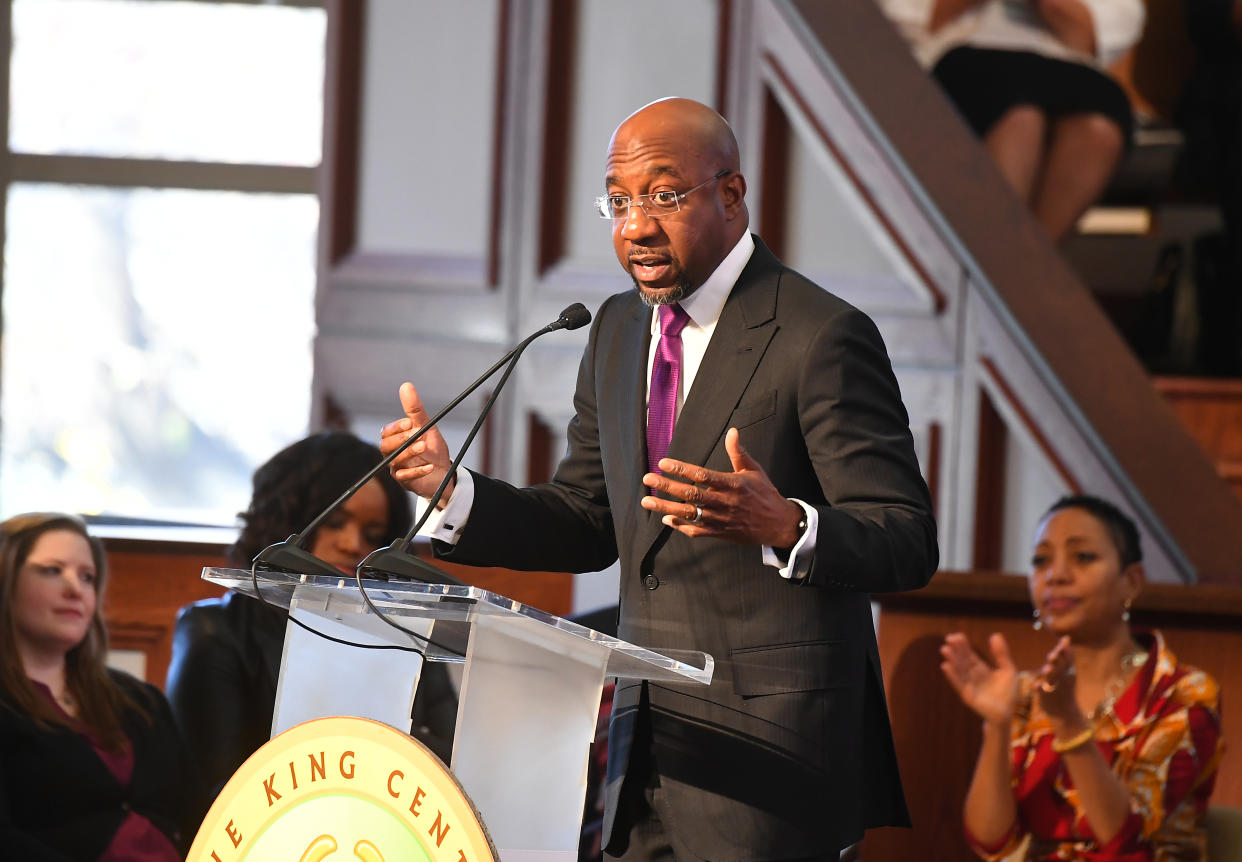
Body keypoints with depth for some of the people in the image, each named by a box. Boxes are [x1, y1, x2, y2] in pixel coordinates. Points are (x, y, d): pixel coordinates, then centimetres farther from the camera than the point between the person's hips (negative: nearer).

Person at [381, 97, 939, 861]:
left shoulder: (821, 337, -12)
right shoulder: (620, 331, 13)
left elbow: (908, 546, -15)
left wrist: (784, 527, -35)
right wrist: (455, 489, 1)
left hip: (771, 742, -7)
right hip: (647, 738, 7)